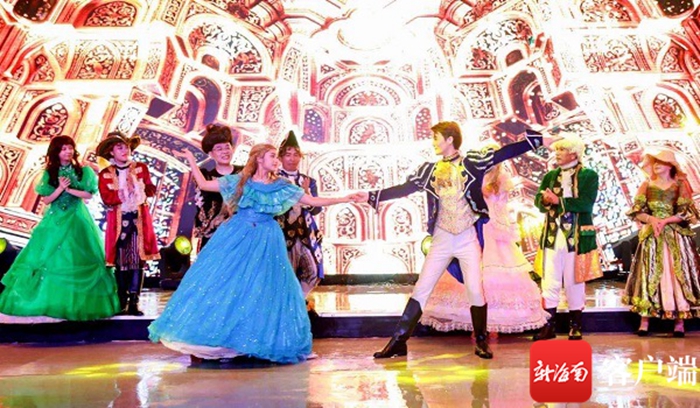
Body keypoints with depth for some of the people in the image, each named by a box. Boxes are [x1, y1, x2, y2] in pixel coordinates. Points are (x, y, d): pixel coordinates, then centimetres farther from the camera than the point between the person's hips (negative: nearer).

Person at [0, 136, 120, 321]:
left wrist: (69, 189, -13)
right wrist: (60, 188, -14)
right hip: (55, 220, 1)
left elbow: (89, 195, -3)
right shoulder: (49, 174, 5)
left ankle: (78, 302, 6)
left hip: (77, 219, -1)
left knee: (78, 260, -2)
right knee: (50, 259, -1)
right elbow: (46, 200, 0)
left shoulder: (82, 172, 3)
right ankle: (48, 301, 8)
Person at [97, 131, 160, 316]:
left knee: (138, 260, -4)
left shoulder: (141, 168, 12)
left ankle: (133, 302, 1)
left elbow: (151, 190, 2)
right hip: (118, 221, -1)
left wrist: (139, 188, -15)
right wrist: (124, 193, -12)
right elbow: (106, 198, -7)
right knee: (121, 262, 1)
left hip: (139, 220, 1)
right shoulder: (106, 174, 7)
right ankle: (122, 302, 11)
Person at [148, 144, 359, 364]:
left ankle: (256, 345, 16)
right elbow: (203, 184, 7)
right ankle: (200, 345, 7)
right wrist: (191, 159, 6)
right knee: (220, 283, -3)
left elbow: (313, 201, 5)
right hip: (236, 236, -1)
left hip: (265, 241, 1)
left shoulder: (282, 186, 6)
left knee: (263, 291, 1)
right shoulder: (240, 180, 4)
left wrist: (345, 199, -2)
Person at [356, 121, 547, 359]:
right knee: (421, 288, 3)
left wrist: (537, 139, -10)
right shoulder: (429, 170, 6)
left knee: (475, 290, -3)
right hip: (442, 239, 2)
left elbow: (505, 152, -4)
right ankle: (399, 340, 9)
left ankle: (481, 341, 18)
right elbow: (404, 188, 10)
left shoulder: (472, 161, -2)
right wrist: (372, 196, 8)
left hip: (468, 238, -2)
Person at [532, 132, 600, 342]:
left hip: (577, 236, -3)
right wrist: (545, 199, -17)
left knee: (574, 282, 6)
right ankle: (548, 326, 10)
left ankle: (576, 326, 19)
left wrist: (558, 200, -15)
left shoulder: (588, 175, -1)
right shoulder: (550, 176, 13)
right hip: (552, 236, 3)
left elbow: (586, 203, -15)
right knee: (550, 282, 3)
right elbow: (538, 201, 4)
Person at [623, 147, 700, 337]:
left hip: (676, 238, -1)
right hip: (651, 238, 1)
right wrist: (651, 219, -15)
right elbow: (637, 212, 3)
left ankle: (680, 321, 2)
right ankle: (644, 320, -1)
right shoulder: (646, 185, 9)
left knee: (678, 275, -4)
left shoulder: (680, 185, 4)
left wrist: (664, 221, -15)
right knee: (649, 276, -2)